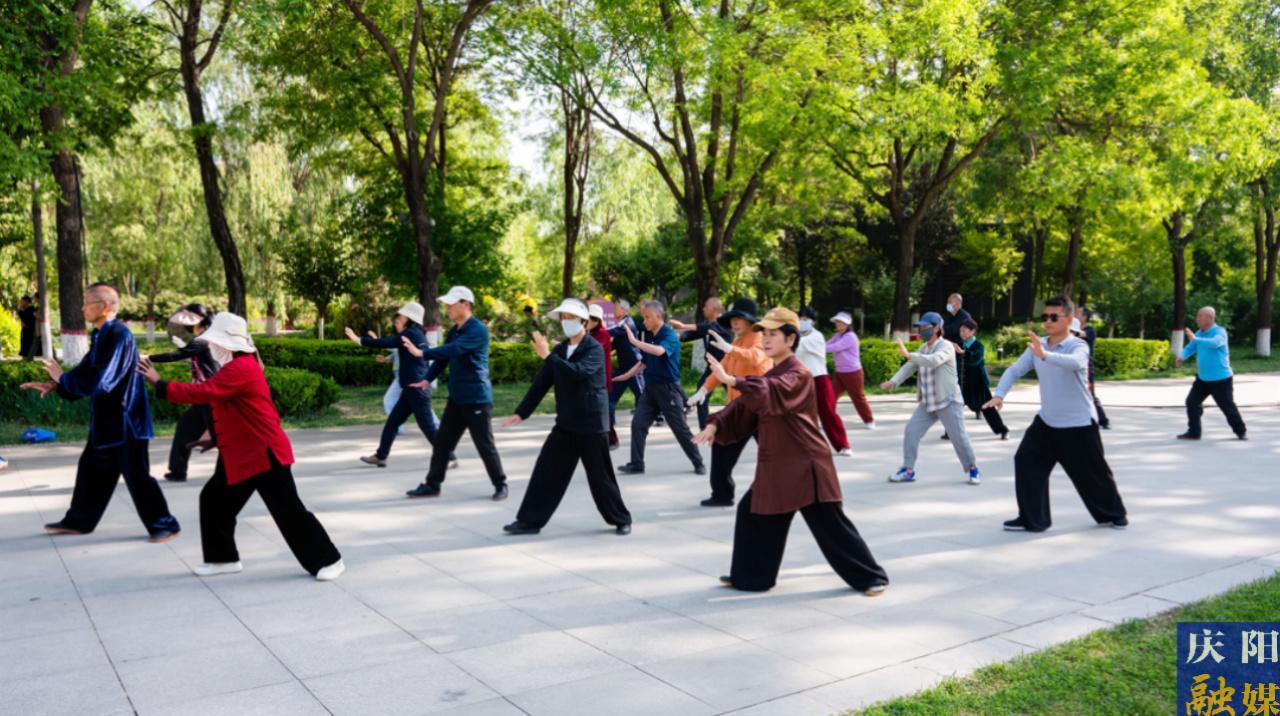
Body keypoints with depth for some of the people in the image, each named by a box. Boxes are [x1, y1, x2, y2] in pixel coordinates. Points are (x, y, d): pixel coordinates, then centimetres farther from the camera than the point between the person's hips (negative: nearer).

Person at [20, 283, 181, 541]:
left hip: (125, 421, -10)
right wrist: (54, 385, 2)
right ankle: (77, 521, 33)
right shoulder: (101, 336, 10)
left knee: (136, 476, -4)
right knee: (92, 470, 19)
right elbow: (87, 372, 15)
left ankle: (164, 525, 6)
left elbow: (101, 381, -24)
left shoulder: (120, 335, -20)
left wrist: (62, 378, -11)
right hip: (106, 421, 10)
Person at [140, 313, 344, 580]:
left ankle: (327, 560, 3)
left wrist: (159, 384, -20)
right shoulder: (240, 365, 14)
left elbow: (203, 392, -27)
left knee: (288, 510, -6)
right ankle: (224, 558, 27)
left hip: (264, 453, -11)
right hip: (241, 454, 11)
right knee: (214, 500, 14)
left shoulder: (241, 369, -21)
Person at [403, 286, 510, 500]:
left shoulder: (478, 330, -15)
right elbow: (443, 356, 9)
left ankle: (500, 485, 14)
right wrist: (427, 379, -5)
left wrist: (421, 352, -31)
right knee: (442, 442, 9)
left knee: (485, 446, -1)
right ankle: (432, 485, 17)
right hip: (456, 398, 8)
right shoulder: (454, 331, 13)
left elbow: (454, 350, -28)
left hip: (476, 399, -8)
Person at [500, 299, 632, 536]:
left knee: (600, 477, 3)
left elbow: (577, 372, -29)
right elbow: (541, 383, 10)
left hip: (591, 424, -6)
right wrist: (521, 413, 5)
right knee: (546, 471, 3)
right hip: (566, 423, 6)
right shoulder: (560, 350, 9)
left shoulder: (594, 349, -11)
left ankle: (621, 520, 20)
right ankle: (531, 521, 10)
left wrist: (547, 355, -30)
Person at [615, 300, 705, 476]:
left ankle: (698, 463, 15)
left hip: (668, 388, -6)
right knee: (638, 424, -2)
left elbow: (659, 351, -37)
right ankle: (636, 464, 6)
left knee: (680, 428, 1)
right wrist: (627, 375, 11)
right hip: (650, 387, 6)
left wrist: (634, 341, -35)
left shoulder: (670, 336, -15)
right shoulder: (648, 336, 7)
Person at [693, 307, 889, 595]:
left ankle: (871, 577, 13)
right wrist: (716, 424, -4)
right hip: (776, 465, 9)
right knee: (753, 513, 10)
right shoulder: (771, 376, 14)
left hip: (805, 464, -8)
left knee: (831, 525, -2)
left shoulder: (798, 375, -15)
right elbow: (746, 406, 12)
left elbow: (770, 393, -36)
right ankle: (751, 575, 23)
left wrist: (731, 380, -47)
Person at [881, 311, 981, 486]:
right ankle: (908, 470, 7)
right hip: (927, 403, 7)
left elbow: (933, 361, -34)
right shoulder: (923, 349, 10)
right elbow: (909, 367, 1)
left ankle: (973, 469, 21)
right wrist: (893, 381, -15)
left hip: (948, 401, -7)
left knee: (959, 437, -1)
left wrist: (909, 355, -41)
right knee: (911, 431, -2)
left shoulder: (946, 346, -14)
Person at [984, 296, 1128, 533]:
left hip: (1079, 424, -5)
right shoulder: (1037, 345, 0)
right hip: (1046, 421, 5)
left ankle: (1113, 514, 36)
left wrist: (1045, 355, -58)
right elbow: (1014, 370, -3)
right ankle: (1031, 519, 3)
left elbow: (1075, 363, -42)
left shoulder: (1078, 345, -18)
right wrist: (999, 394, -20)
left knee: (1093, 473, 9)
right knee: (1026, 461, -6)